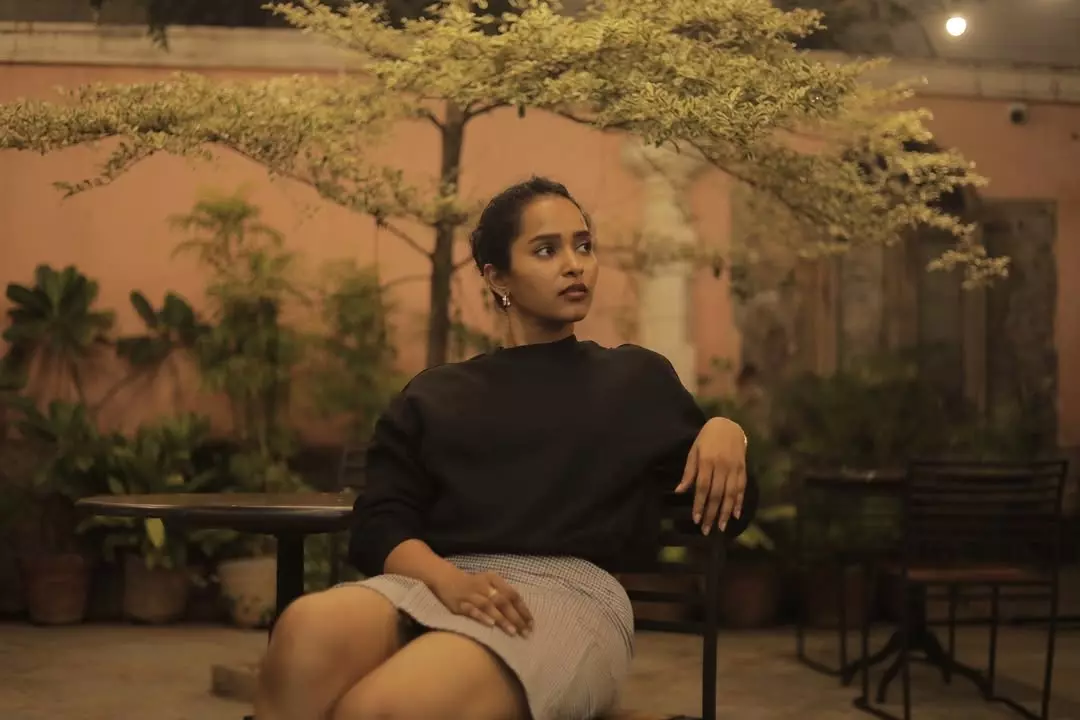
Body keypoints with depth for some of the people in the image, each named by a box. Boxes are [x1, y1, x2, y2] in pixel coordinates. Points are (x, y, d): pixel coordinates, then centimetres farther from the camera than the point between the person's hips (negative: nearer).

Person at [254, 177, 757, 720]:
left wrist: (724, 431, -2)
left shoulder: (638, 379, 22)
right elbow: (381, 523, 9)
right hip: (437, 583, 2)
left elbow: (728, 516, 21)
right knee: (306, 630, -35)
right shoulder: (434, 394, 23)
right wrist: (447, 580, -14)